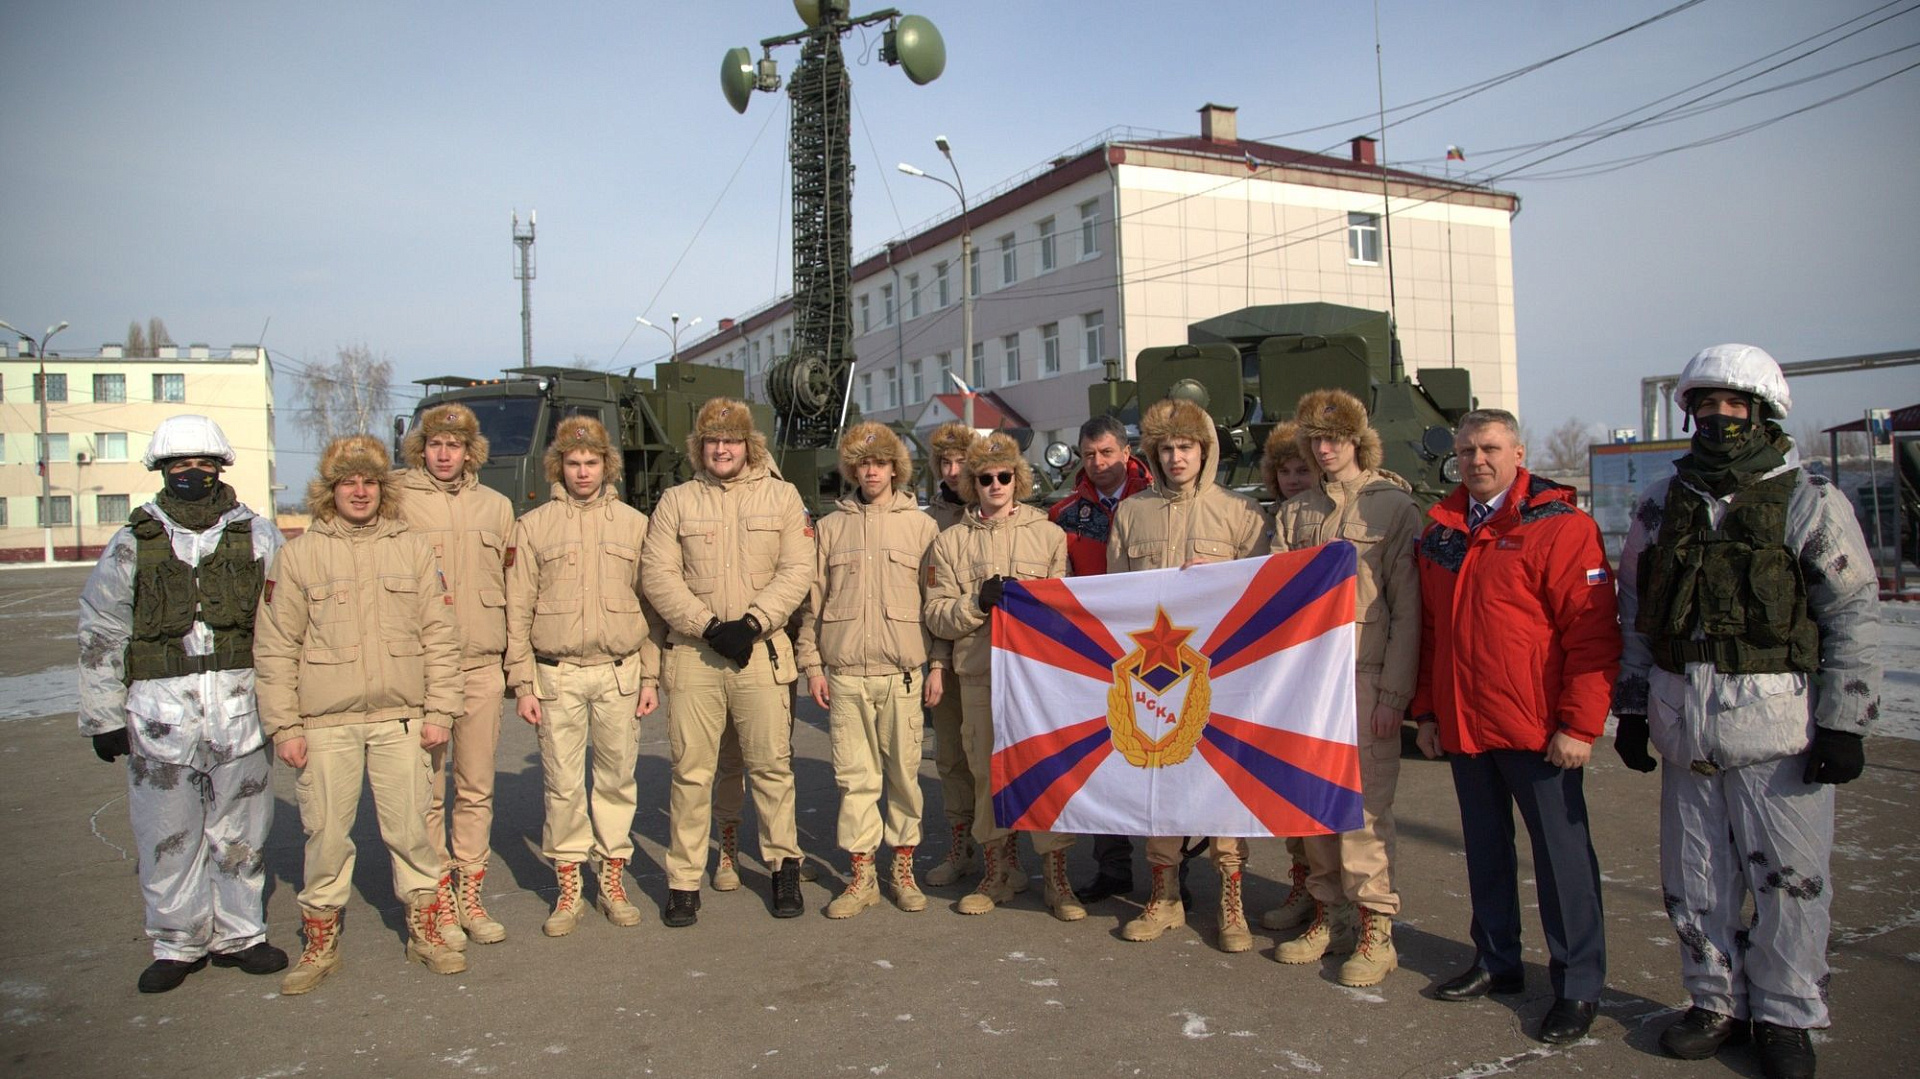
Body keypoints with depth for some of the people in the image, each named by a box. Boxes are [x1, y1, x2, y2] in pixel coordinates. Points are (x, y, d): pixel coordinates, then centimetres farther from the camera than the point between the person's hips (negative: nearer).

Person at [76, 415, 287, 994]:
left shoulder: (256, 536, 4)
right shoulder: (132, 544, 3)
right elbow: (99, 634, 5)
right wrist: (104, 717, 3)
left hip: (240, 706, 1)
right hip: (158, 709, 0)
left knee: (240, 831, 9)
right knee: (167, 834, 6)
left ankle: (238, 934, 24)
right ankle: (177, 943, 22)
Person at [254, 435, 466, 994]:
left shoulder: (412, 549, 6)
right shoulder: (298, 555, 3)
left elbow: (439, 637, 6)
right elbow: (275, 648, 2)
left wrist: (440, 711, 2)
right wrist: (283, 726, -2)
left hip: (400, 719, 1)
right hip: (325, 723, -1)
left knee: (410, 828, 6)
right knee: (325, 833, 6)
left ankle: (424, 929, 22)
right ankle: (321, 942, 23)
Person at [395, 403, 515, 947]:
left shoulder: (496, 506, 12)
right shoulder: (398, 503, 1)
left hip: (482, 666, 3)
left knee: (477, 789, 9)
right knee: (427, 791, 2)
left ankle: (470, 897, 19)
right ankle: (438, 901, 14)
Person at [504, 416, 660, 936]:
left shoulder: (633, 523, 8)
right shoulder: (533, 526, 5)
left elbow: (650, 603, 8)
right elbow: (518, 610, 3)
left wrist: (650, 676, 3)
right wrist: (522, 682, -2)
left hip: (619, 673, 1)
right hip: (557, 674, -1)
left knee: (617, 779, 7)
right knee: (563, 784, 2)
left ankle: (613, 879, 20)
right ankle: (568, 887, 16)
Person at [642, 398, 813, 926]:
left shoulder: (782, 496, 7)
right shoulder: (676, 501, 9)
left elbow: (797, 571, 0)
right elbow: (658, 575, 1)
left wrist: (751, 623, -12)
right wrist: (709, 626, -11)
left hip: (762, 651, 0)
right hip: (694, 652, 1)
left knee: (771, 764, 4)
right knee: (691, 769, 3)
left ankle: (784, 866, 19)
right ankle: (684, 879, 14)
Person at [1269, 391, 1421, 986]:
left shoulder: (1395, 506, -1)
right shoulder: (1295, 512, 14)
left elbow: (1407, 607, -6)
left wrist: (1394, 690, -11)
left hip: (1364, 678, -5)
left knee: (1363, 804, -5)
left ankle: (1375, 931, 6)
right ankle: (1326, 915, 21)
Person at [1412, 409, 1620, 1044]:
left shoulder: (1559, 526, -8)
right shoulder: (1440, 532, 11)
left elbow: (1594, 633, -12)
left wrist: (1580, 726, -15)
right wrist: (1427, 709, 14)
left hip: (1537, 730, -6)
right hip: (1462, 726, 6)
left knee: (1561, 852, 3)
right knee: (1485, 847, 16)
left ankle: (1578, 986, 15)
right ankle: (1497, 962, 31)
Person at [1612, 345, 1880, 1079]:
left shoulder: (1811, 504, -1)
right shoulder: (1661, 504, 10)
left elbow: (1854, 617, -2)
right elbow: (1634, 612, 13)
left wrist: (1843, 722, -8)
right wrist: (1632, 708, 10)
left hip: (1779, 722, -3)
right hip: (1684, 723, 4)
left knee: (1789, 878, 3)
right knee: (1695, 877, 10)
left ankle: (1786, 1016, 21)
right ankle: (1717, 1003, 26)